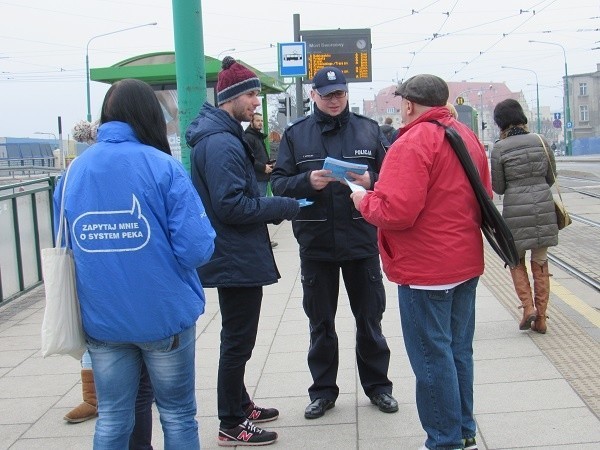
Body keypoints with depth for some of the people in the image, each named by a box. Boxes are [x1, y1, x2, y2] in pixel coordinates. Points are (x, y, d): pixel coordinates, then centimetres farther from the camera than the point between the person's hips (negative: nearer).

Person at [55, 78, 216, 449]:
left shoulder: (73, 172, 1)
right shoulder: (163, 166, -12)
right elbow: (197, 249, -18)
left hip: (101, 319, 4)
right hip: (164, 315, -4)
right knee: (178, 416, 13)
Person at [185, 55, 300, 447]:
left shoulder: (226, 136, 13)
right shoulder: (221, 143, -21)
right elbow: (231, 206, -26)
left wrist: (273, 207, 4)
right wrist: (285, 207, -18)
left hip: (236, 257, 11)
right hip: (237, 258, -11)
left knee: (238, 338, 21)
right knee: (238, 341, 1)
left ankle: (239, 405, 37)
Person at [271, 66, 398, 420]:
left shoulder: (369, 130, 3)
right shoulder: (295, 134, 3)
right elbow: (279, 182, -2)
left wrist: (371, 181, -18)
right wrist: (307, 182, -20)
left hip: (362, 241, 0)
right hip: (315, 244, 0)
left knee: (370, 317, 12)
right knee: (320, 322, 12)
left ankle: (377, 384, 28)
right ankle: (323, 390, 26)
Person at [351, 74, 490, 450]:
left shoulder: (413, 143, -18)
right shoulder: (468, 137, 10)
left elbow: (396, 212, -25)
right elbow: (484, 198, 17)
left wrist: (364, 201, -7)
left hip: (426, 270, -9)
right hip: (467, 263, 9)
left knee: (432, 357, 2)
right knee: (459, 351, 17)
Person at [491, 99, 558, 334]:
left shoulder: (499, 148, -7)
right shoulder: (541, 141, 3)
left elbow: (498, 188, -1)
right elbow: (551, 178, 11)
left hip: (515, 209, -3)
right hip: (544, 206, 3)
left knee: (516, 260, 17)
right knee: (540, 263, 12)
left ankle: (528, 307, 2)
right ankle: (541, 318, 16)